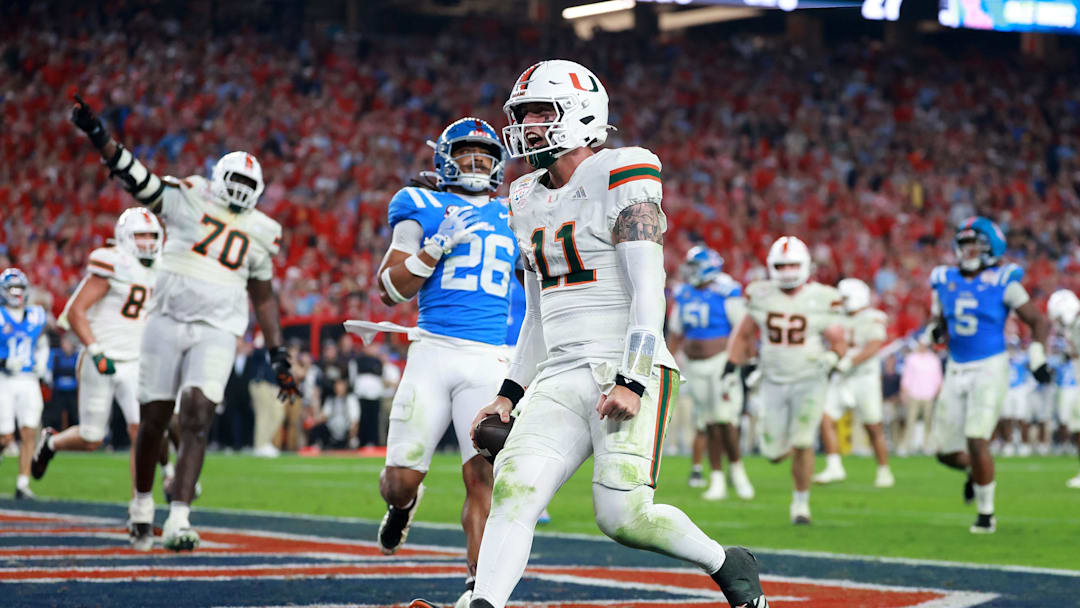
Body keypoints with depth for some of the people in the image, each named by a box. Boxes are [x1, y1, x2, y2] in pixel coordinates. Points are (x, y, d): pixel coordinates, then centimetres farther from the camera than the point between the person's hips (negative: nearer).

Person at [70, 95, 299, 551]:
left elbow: (263, 297, 20)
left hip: (217, 330, 1)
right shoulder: (188, 198, 3)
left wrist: (277, 355, 17)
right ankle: (142, 505, 27)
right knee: (153, 419, 5)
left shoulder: (260, 231, 12)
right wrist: (97, 136, -24)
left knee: (197, 417, -16)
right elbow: (134, 178, -9)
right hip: (167, 321, -1)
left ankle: (178, 521, -20)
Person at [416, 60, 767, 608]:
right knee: (513, 488, -15)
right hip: (559, 380, 7)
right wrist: (509, 395, 19)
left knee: (623, 515, -15)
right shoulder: (528, 200, 18)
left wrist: (631, 383, -21)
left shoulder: (620, 180, -5)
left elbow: (648, 295, -12)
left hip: (629, 374, -7)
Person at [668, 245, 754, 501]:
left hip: (721, 362, -5)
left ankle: (737, 469, 7)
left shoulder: (726, 294, -10)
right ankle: (717, 481, 7)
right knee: (709, 424, 5)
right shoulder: (684, 295, 8)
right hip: (695, 366, 5)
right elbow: (676, 334, 17)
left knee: (725, 419, -12)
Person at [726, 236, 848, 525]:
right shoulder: (761, 295, -2)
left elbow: (839, 343, -4)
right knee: (774, 453, 1)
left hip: (809, 382, -3)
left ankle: (801, 502, 5)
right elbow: (744, 334, 11)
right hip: (774, 382, 3)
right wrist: (731, 368, 5)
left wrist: (832, 356, -25)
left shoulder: (821, 299, -9)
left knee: (802, 445, -15)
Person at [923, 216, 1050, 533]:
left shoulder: (1002, 282, -6)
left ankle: (986, 513, 1)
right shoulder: (946, 281, 6)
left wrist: (1036, 356, -15)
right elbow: (937, 320, 19)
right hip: (956, 372, 5)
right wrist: (934, 331, -4)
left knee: (976, 441, -15)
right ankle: (975, 470, 39)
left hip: (990, 370, -5)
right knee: (946, 452, 4)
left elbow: (1038, 321, -3)